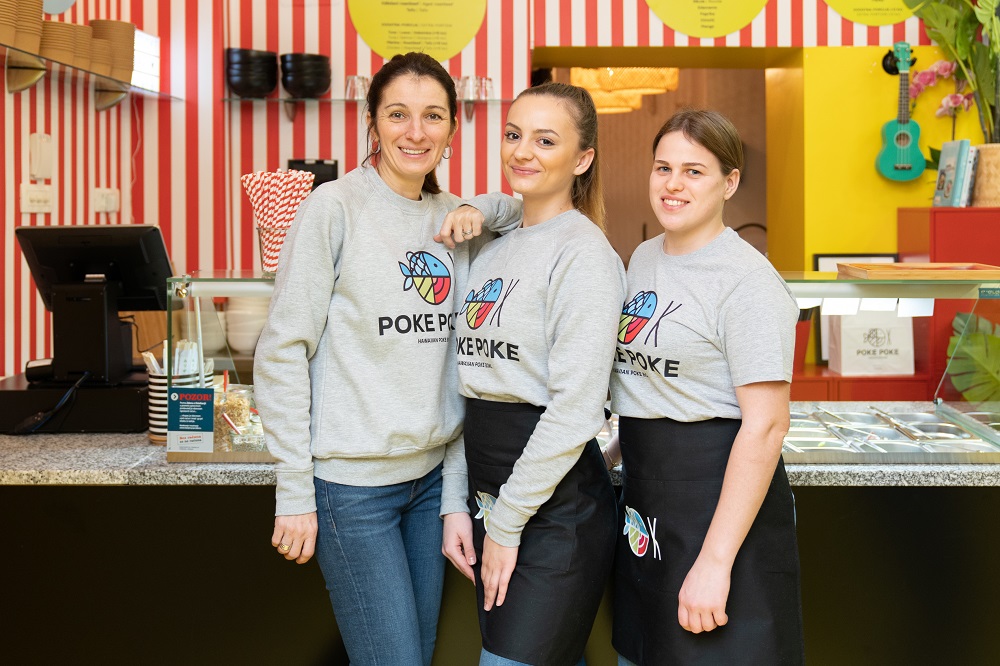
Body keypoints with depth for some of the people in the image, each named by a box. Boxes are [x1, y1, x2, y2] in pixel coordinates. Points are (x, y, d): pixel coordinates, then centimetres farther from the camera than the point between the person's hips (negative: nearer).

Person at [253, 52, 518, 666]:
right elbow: (282, 353, -9)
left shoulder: (460, 221, 7)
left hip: (431, 476, 6)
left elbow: (459, 363, 11)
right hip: (352, 482, -6)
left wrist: (456, 493, 7)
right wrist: (295, 493, -11)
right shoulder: (335, 208, -9)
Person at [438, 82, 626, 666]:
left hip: (554, 503, -7)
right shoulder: (494, 249, 13)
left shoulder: (584, 252, -11)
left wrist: (506, 523, -14)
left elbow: (576, 409, -18)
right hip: (492, 497, 7)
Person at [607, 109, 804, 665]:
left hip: (719, 498, -8)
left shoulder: (748, 280, -15)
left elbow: (765, 426, -21)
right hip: (645, 499, 8)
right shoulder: (643, 258, 10)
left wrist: (716, 561, -24)